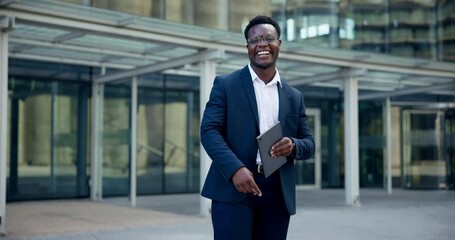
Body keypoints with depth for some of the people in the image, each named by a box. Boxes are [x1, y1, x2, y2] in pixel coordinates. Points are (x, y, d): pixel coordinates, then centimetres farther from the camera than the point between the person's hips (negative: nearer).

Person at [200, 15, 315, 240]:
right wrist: (235, 168, -21)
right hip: (233, 189, -4)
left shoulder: (294, 97, 15)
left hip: (277, 195, 4)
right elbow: (209, 130, -5)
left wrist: (293, 145, -11)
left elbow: (309, 143, 15)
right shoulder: (225, 84, 4)